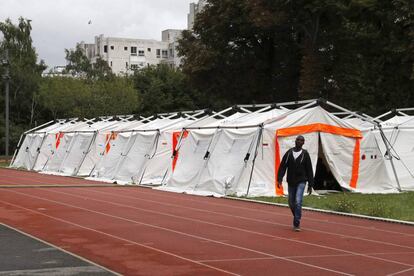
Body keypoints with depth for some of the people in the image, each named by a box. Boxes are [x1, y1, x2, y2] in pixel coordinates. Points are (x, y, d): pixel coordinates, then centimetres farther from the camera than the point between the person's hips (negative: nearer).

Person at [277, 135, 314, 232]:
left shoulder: (305, 154, -2)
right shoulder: (289, 153, 3)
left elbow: (309, 170, 1)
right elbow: (282, 166, 0)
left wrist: (310, 185, -1)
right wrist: (279, 179, -11)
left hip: (301, 182, -3)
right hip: (290, 182, 3)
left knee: (298, 201, -16)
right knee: (291, 203, 10)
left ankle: (296, 224, -11)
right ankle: (297, 217, 34)